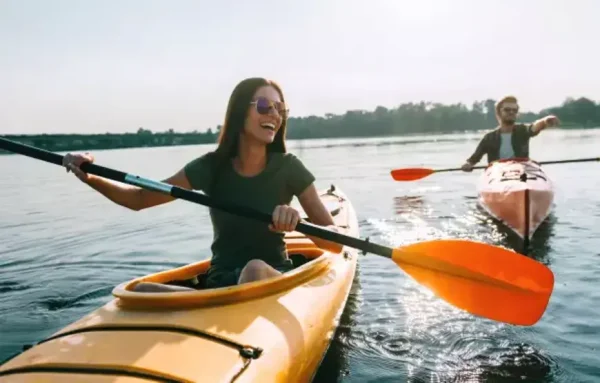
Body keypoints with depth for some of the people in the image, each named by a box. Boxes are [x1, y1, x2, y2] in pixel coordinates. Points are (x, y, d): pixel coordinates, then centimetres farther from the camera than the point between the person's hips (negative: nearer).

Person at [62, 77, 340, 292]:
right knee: (141, 291, -24)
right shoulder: (211, 167, -2)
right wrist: (91, 178, -13)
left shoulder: (288, 168, -7)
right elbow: (140, 198, 5)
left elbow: (336, 242, -9)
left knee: (254, 269, -38)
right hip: (219, 283, 2)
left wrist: (299, 221, -30)